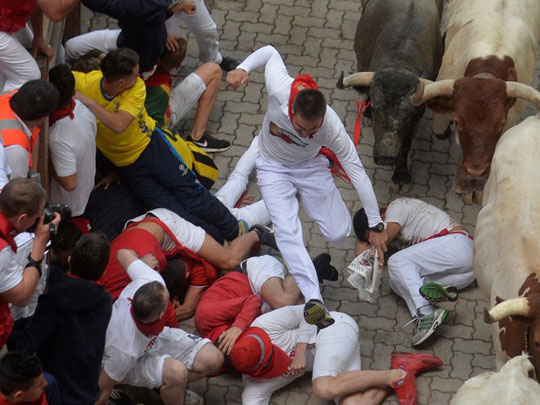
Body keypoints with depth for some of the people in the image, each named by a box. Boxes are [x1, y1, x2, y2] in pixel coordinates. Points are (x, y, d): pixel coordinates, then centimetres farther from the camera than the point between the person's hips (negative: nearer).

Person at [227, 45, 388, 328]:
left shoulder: (332, 128, -34)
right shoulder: (280, 91, -37)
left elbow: (358, 174, -26)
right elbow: (270, 52, -15)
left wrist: (376, 226, -23)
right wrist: (242, 68, -30)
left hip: (309, 167, 1)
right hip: (274, 169, -1)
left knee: (338, 233, -3)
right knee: (287, 232, -23)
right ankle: (313, 300, -32)